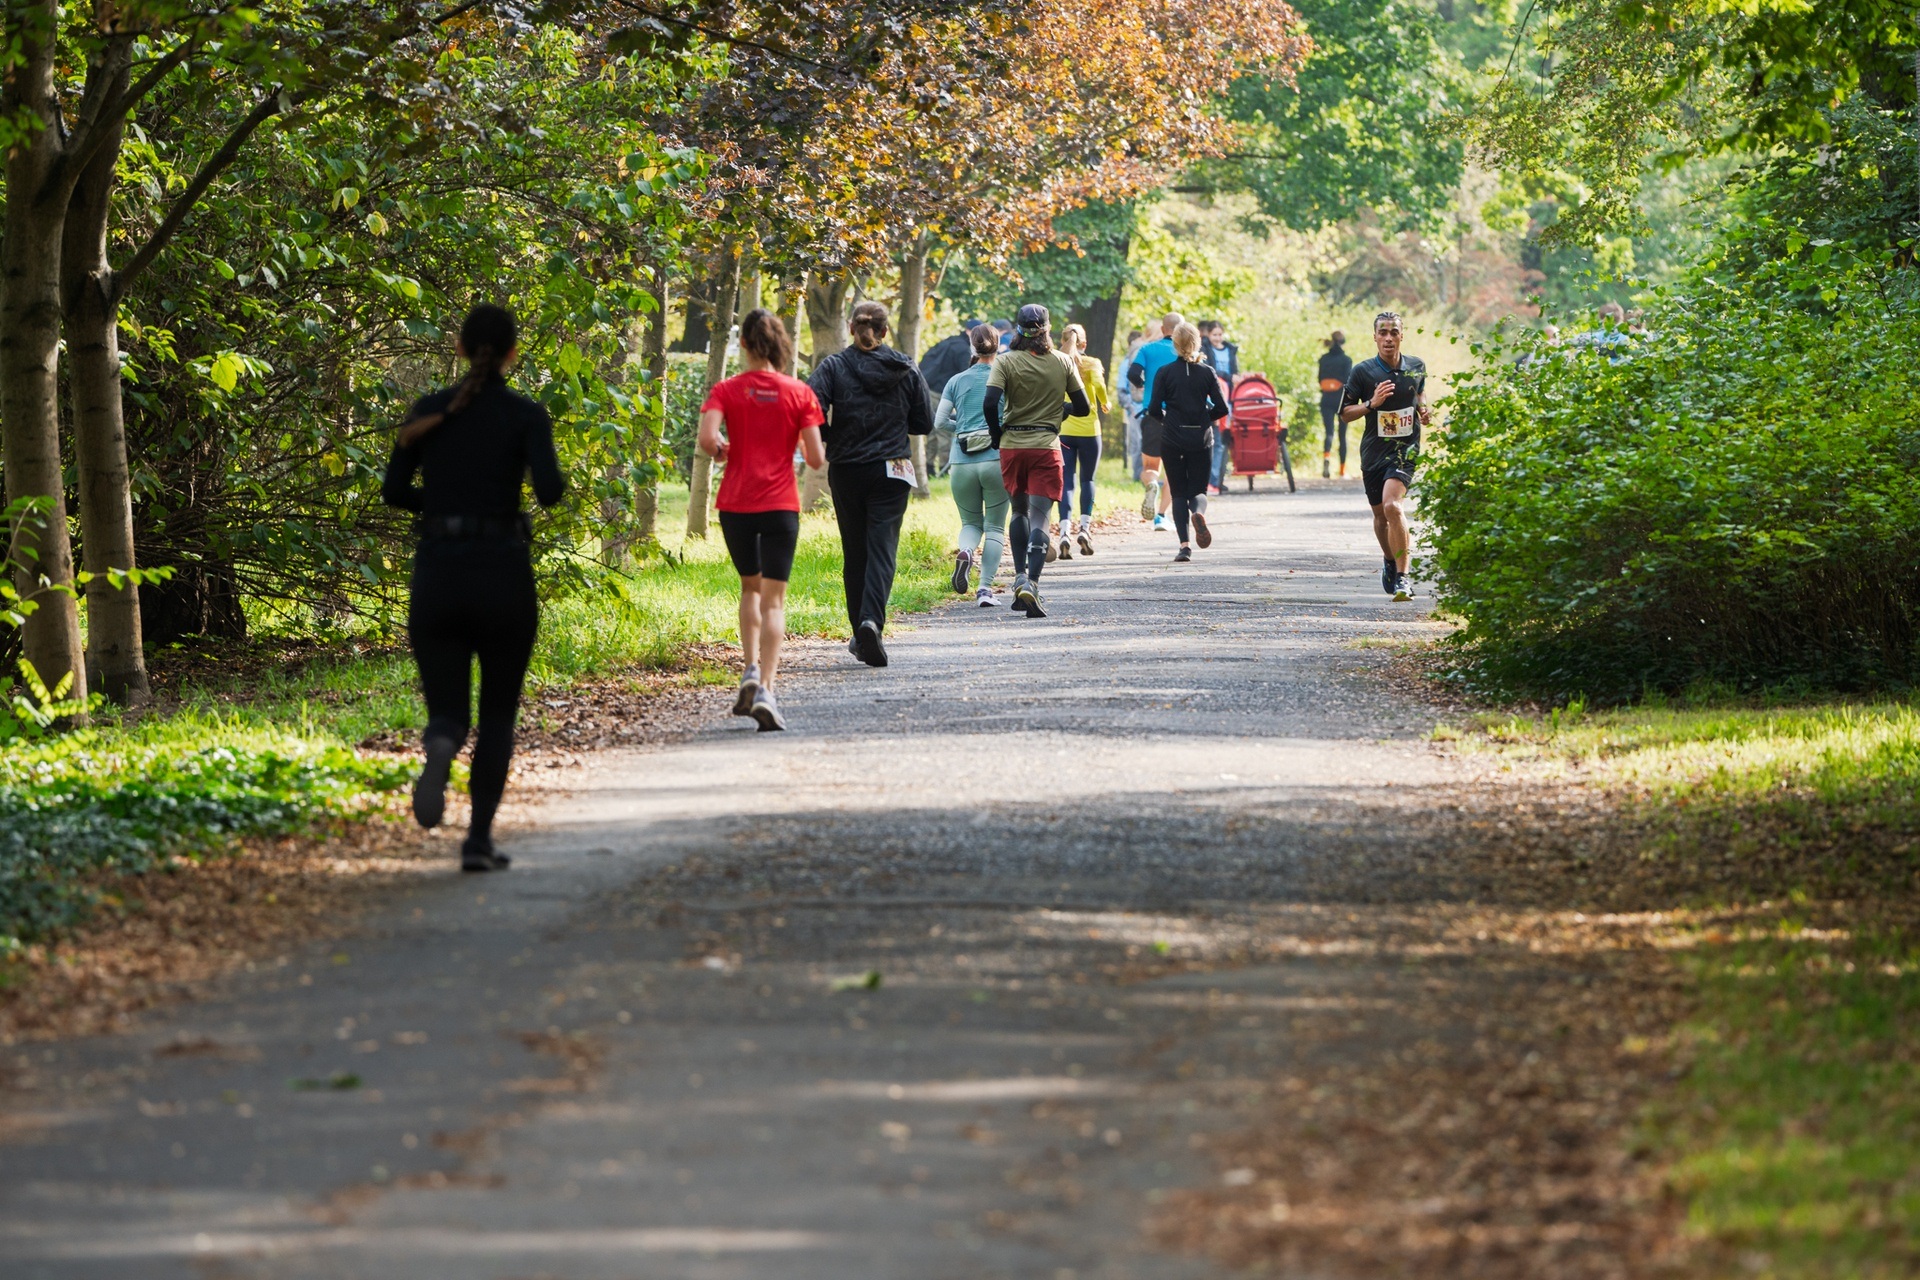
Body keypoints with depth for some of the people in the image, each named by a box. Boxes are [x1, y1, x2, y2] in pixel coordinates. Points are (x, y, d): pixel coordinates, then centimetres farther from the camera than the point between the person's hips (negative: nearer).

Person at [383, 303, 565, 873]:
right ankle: (479, 839, 6)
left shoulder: (430, 409, 6)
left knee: (446, 710, 5)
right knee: (498, 712, 15)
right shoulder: (525, 415, -3)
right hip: (503, 574, -2)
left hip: (437, 574, 2)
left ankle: (440, 747, -33)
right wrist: (553, 477, 7)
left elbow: (395, 491, 3)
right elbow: (549, 491, -16)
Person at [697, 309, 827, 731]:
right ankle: (765, 688, -15)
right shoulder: (799, 393, -2)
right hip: (780, 503, -1)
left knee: (750, 587, 23)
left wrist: (725, 452, 4)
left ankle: (751, 669, 7)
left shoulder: (726, 391, -2)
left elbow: (707, 438, -17)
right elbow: (816, 458, -4)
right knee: (773, 600, 0)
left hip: (735, 503, 1)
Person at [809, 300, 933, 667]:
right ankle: (872, 622, -26)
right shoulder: (905, 369, 1)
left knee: (855, 553, 11)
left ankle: (860, 635, 17)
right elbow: (924, 423, 4)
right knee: (882, 549, -4)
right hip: (892, 472, 0)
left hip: (846, 471, 0)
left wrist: (829, 438, 2)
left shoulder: (834, 366, -4)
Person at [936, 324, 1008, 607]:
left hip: (962, 463, 2)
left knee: (971, 522, 18)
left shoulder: (957, 381, 6)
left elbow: (939, 423, 2)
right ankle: (985, 588, -3)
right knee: (995, 527, 8)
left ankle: (965, 552, -15)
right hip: (997, 459, -2)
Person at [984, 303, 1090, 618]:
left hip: (1012, 446, 1)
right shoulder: (1063, 363, 1)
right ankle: (1032, 584, -20)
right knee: (1039, 518, -5)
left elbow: (990, 403, -14)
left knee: (1020, 511, 21)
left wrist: (997, 434, 2)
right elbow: (1083, 408, 5)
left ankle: (1020, 576, 13)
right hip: (1047, 446, -1)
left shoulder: (1006, 362, -3)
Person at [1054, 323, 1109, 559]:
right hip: (1088, 429, 0)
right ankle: (1085, 526, 2)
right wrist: (1105, 402, 1)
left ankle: (1065, 531, -15)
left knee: (1065, 482, 0)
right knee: (1087, 479, 15)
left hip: (1062, 430, 0)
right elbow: (1098, 384, -17)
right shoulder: (1091, 363, 0)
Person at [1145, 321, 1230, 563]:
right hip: (1201, 440, 1)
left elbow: (1154, 409, -6)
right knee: (1198, 489, 10)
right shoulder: (1207, 372, -1)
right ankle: (1198, 512, -26)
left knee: (1179, 493, 8)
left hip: (1172, 440, -1)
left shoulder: (1165, 373, -4)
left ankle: (1185, 545, -5)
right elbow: (1221, 408, -3)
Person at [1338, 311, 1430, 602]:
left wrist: (1424, 409, 4)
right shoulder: (1363, 371, -5)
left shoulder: (1417, 367, 2)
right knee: (1380, 513, 14)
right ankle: (1390, 563, 43)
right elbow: (1345, 414, -1)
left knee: (1392, 505, -23)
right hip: (1373, 449, 2)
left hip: (1405, 448, -2)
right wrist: (1371, 403, -17)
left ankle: (1402, 577, -21)